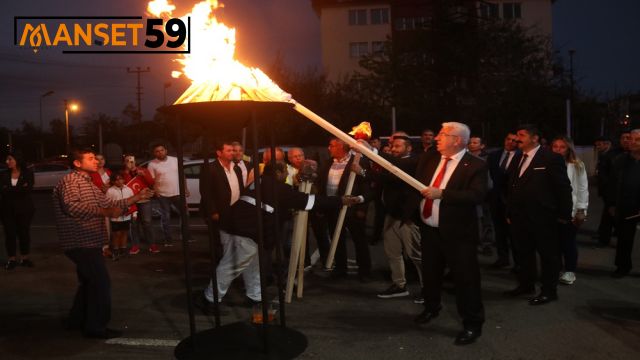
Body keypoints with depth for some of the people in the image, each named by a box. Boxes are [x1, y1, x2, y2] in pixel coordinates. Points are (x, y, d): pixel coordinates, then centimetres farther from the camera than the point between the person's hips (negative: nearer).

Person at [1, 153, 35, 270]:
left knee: (24, 233, 4)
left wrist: (10, 190, -13)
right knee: (10, 234, 3)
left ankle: (25, 258, 15)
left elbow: (28, 190, -15)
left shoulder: (27, 173, -2)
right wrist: (20, 189, -16)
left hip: (24, 209, -2)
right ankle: (12, 259, 12)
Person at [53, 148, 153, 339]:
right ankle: (96, 326, 2)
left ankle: (77, 320, 32)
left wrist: (136, 198, 11)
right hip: (81, 242, -10)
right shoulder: (70, 180, -13)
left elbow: (108, 204, 16)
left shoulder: (88, 183, 18)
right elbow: (71, 206, -30)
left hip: (89, 242, 10)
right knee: (101, 282, -8)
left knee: (89, 282, 19)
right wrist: (103, 212, -32)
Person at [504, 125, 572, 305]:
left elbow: (563, 188, -8)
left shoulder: (551, 158, -10)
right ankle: (526, 284, 32)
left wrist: (564, 214, -7)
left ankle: (549, 290, 19)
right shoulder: (517, 159, 11)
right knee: (523, 252, 16)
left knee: (548, 254, 7)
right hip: (519, 217, 7)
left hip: (542, 217, -7)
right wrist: (510, 213, 12)